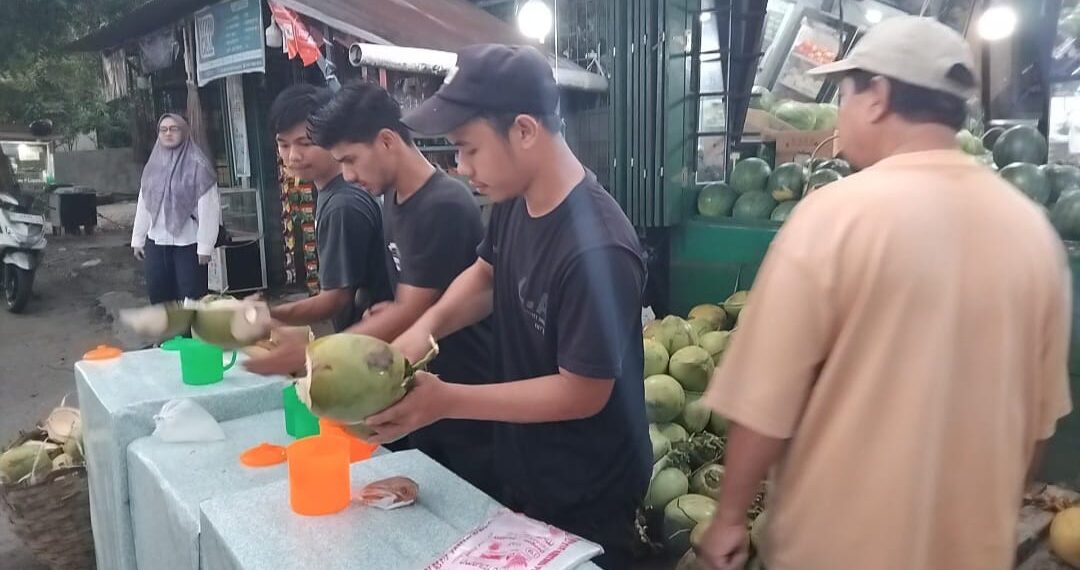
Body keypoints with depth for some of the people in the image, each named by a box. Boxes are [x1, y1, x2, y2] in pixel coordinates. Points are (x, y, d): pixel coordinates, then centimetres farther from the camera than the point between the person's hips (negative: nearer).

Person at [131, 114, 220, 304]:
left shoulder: (198, 166, -9)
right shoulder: (153, 166, 10)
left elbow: (208, 209, -13)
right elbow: (143, 206, 14)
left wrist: (205, 246, -17)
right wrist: (137, 239, 12)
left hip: (188, 244, -6)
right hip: (156, 242, 6)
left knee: (191, 299, -1)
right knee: (157, 295, 12)